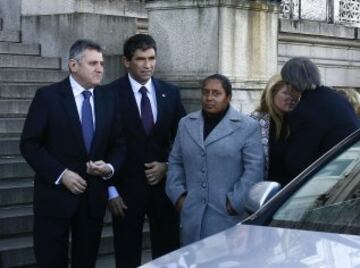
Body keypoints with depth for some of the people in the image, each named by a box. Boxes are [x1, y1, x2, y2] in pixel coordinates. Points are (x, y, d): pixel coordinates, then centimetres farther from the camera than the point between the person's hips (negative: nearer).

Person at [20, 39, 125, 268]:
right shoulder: (47, 96, -6)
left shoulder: (108, 99, 8)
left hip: (94, 195, 4)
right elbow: (29, 144, -8)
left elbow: (118, 144, 12)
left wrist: (109, 167, -9)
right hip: (56, 193, -4)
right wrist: (61, 174, -16)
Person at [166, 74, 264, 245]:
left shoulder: (248, 127, 0)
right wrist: (178, 195, 5)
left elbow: (254, 169, -5)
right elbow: (175, 162, 17)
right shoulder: (186, 124, 15)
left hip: (227, 216, -4)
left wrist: (235, 202, -10)